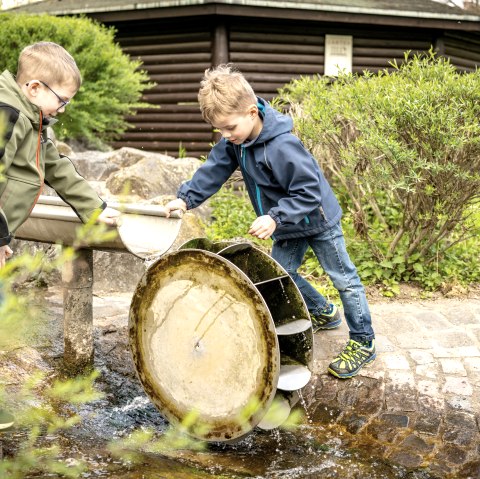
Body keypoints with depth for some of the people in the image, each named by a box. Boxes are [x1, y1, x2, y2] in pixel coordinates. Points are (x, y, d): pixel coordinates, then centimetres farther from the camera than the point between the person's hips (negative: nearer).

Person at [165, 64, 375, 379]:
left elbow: (309, 191, -33)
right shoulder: (235, 140, -10)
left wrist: (275, 219, -40)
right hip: (288, 225, 8)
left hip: (317, 219, -8)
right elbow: (215, 169, -2)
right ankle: (324, 313, 35)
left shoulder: (282, 147, -36)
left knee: (343, 278, 4)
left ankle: (363, 342, 16)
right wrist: (186, 198, -12)